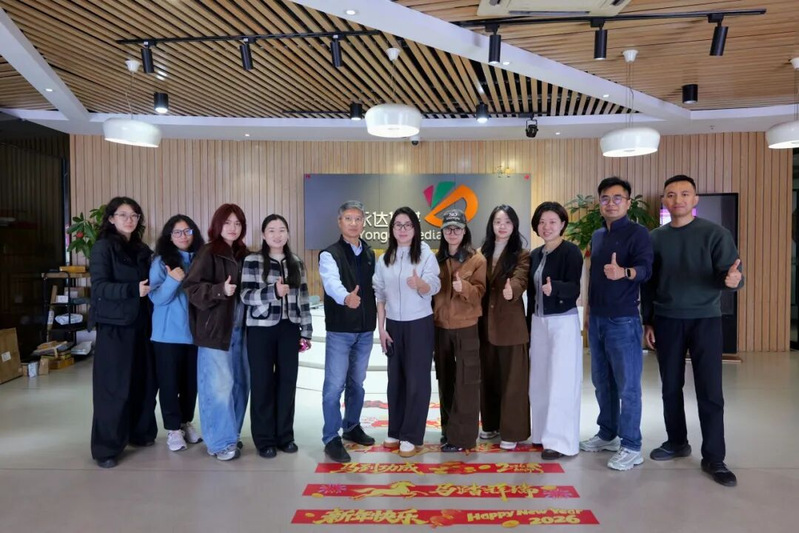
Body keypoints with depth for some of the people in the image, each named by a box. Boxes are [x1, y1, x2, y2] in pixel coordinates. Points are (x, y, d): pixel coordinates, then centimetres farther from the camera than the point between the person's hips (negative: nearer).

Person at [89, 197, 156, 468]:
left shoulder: (142, 250, 14)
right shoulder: (103, 247, -4)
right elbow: (99, 287, -14)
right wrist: (132, 289, -25)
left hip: (141, 323, 6)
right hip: (114, 325, -6)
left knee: (144, 381, 8)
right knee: (114, 386, -2)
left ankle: (141, 432, 25)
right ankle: (106, 448, 8)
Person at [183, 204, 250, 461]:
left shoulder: (243, 255, 12)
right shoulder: (208, 253, -6)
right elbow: (192, 287, -12)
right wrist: (220, 290, -25)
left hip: (239, 329, 7)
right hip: (215, 329, -6)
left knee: (240, 383, 11)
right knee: (219, 385, -5)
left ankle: (231, 435, 26)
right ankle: (220, 442, 8)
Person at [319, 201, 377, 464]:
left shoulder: (370, 254, 10)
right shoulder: (330, 254, -10)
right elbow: (332, 282, -29)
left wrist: (377, 316, 6)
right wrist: (346, 298, -49)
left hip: (366, 329, 5)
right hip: (339, 330, -5)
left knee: (357, 382, 16)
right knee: (335, 385, -3)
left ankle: (352, 427, 32)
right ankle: (331, 438, 9)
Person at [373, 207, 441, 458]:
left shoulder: (426, 254, -7)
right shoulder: (384, 259, 4)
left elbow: (433, 288, -15)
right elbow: (379, 295, 6)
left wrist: (419, 283, -37)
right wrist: (381, 328, 2)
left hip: (420, 325, -4)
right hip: (394, 325, 4)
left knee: (417, 380, 0)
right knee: (395, 379, 10)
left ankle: (411, 436, 10)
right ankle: (396, 432, 22)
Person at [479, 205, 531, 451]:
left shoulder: (522, 255, -5)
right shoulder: (483, 253, 10)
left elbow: (520, 280, -22)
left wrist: (512, 291, -44)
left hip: (511, 324, -5)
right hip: (486, 323, 5)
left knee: (512, 378, 2)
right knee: (489, 376, 14)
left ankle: (511, 431, 13)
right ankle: (491, 424, 28)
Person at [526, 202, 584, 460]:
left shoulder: (571, 251, -9)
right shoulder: (535, 254, 10)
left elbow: (574, 288, -18)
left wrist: (555, 287, -38)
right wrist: (529, 323, 14)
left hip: (564, 322, -7)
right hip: (538, 321, 7)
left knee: (560, 382, -4)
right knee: (539, 381, 11)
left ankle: (561, 440, 5)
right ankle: (543, 433, 24)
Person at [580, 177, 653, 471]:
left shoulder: (637, 233, -8)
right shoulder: (597, 235, 13)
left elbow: (646, 269, -23)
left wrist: (623, 272, -44)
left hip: (623, 320, -7)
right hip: (596, 319, 7)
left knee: (627, 385, 0)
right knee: (602, 381, 15)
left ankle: (631, 447, 9)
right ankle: (607, 434, 29)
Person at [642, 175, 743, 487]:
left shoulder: (715, 234, -3)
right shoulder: (655, 238, 5)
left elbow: (731, 273, -8)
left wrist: (733, 280, -32)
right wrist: (647, 322, 6)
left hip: (705, 320, -2)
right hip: (666, 321, 3)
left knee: (710, 391, -1)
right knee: (671, 386, 10)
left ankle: (713, 458, 8)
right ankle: (677, 442, 25)